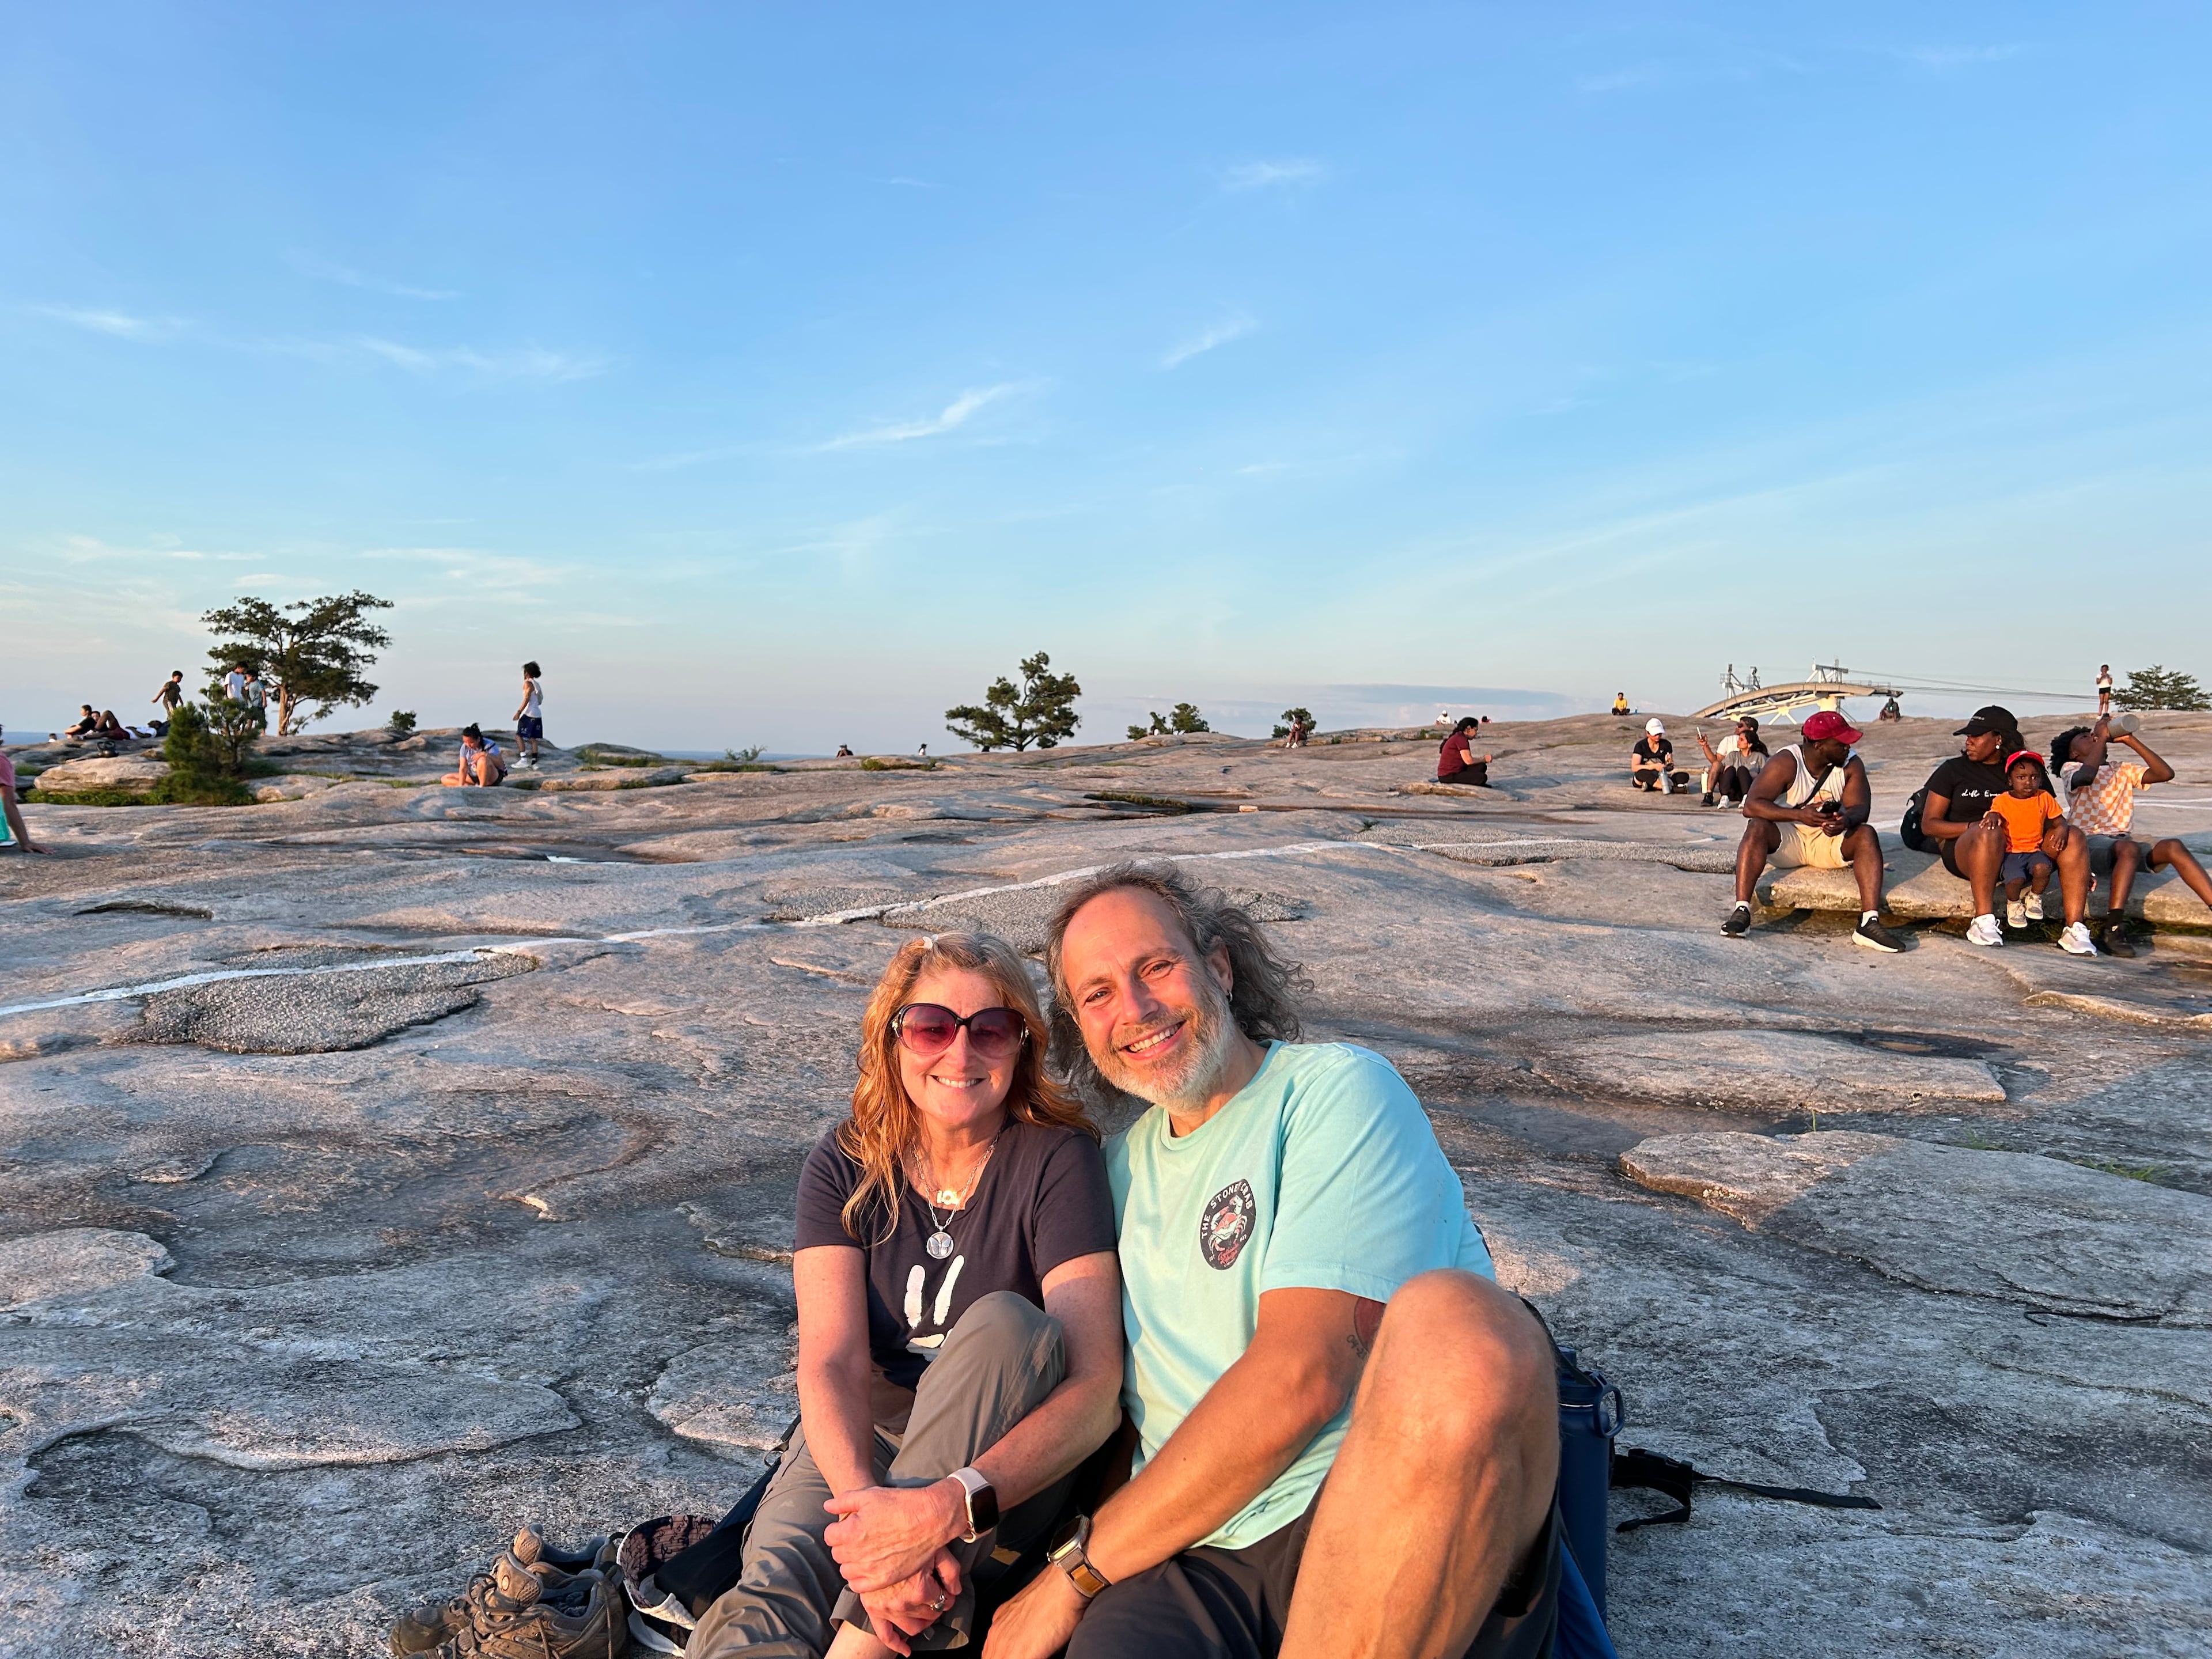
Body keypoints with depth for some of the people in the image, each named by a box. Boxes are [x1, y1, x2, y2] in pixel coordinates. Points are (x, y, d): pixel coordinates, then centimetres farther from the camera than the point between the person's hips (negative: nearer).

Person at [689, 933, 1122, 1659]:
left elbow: (1095, 1387, -22)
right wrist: (869, 1505, -36)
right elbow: (832, 1362, -15)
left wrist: (950, 1506, -37)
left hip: (1006, 1465, 0)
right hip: (862, 1442, 0)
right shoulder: (846, 1165, -4)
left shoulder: (1057, 1159, -13)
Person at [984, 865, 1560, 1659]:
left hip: (1402, 1522, -1)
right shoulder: (1121, 1165, 18)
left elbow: (1303, 1373, -14)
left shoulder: (1339, 1089, -3)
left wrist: (1077, 1569, -9)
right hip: (1196, 1547, 1)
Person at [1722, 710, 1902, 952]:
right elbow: (1751, 806, -25)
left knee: (1867, 834, -24)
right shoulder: (1786, 763, -17)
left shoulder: (1852, 765, -5)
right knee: (1758, 828, -31)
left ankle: (1869, 922, -34)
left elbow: (1861, 808, -13)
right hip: (1787, 840, -3)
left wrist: (1847, 820, -39)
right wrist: (1799, 815, -38)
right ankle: (1741, 912, -39)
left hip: (1829, 840, 3)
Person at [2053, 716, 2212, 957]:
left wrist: (2130, 740, 8)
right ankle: (2113, 929, -41)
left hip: (2123, 841, 5)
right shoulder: (2070, 769, 10)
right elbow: (2086, 777, -16)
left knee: (2172, 846, -25)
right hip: (2090, 843, -5)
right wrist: (2102, 736, -5)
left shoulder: (2123, 770, 26)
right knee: (2130, 848, -37)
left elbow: (2165, 773, 10)